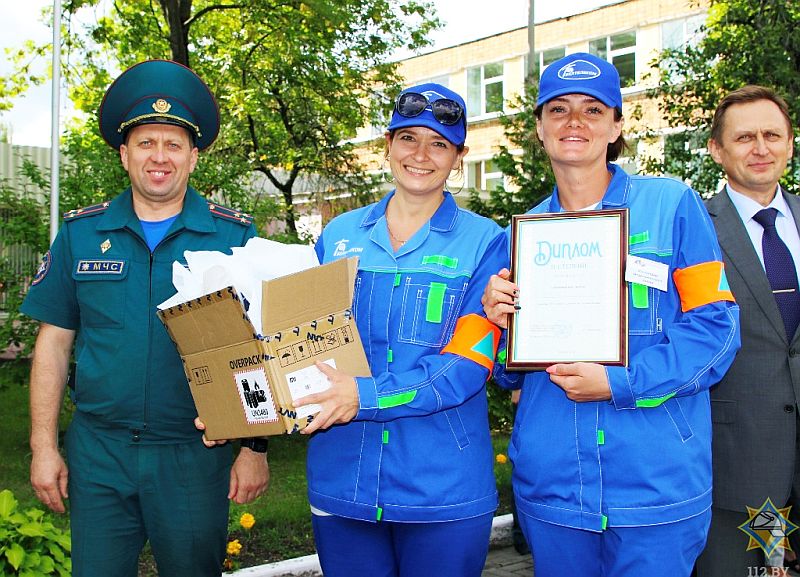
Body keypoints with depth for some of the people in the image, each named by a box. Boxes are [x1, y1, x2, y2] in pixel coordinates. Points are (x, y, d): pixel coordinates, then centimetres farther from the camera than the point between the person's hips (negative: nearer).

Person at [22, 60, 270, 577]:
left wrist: (255, 448, -5)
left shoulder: (234, 237, -2)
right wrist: (44, 447, 2)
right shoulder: (81, 234, 4)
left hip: (195, 456, -1)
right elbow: (53, 344, 7)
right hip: (97, 454, 2)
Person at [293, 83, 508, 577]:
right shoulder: (339, 235, 8)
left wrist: (365, 396, -22)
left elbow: (471, 363, -11)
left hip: (443, 488, -2)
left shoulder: (484, 243, -2)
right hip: (341, 479, 3)